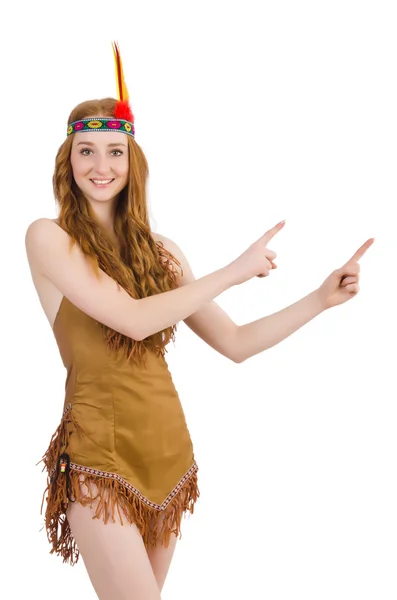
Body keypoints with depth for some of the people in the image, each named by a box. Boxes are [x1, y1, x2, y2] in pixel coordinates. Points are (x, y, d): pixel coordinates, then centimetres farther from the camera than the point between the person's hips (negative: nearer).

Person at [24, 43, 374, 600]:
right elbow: (134, 319, -16)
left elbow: (234, 343, 9)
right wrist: (235, 271, -11)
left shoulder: (160, 250, 9)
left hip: (169, 450, 5)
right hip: (100, 455, -5)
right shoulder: (48, 237, -5)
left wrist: (323, 297, 2)